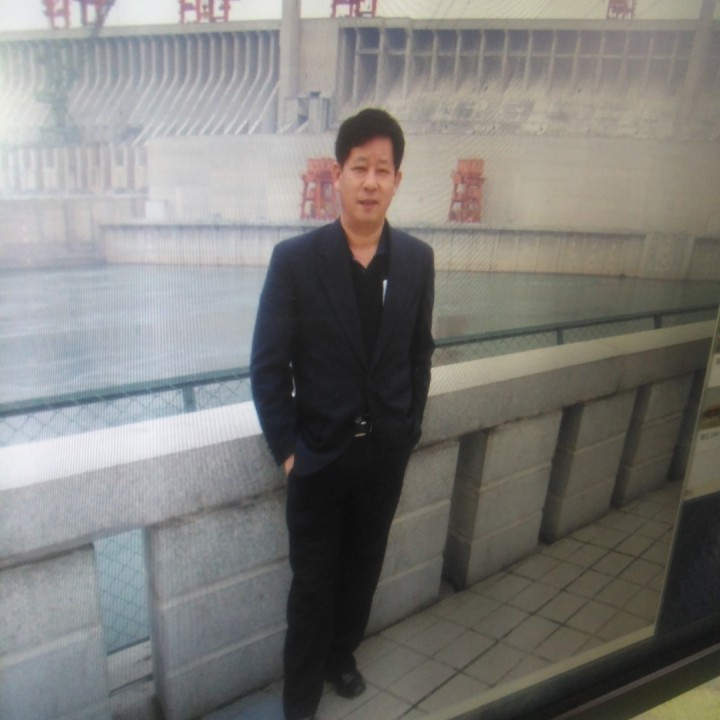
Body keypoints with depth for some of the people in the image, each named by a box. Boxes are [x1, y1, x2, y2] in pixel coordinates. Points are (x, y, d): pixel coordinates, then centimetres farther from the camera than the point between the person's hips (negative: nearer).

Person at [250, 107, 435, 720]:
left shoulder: (417, 259, -4)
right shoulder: (294, 259, -14)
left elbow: (420, 353, 6)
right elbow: (268, 365, -10)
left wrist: (409, 430, 6)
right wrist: (285, 448, -10)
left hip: (386, 451, 3)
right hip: (320, 453, -3)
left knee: (362, 569, 21)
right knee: (313, 582, 13)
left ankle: (342, 654, 49)